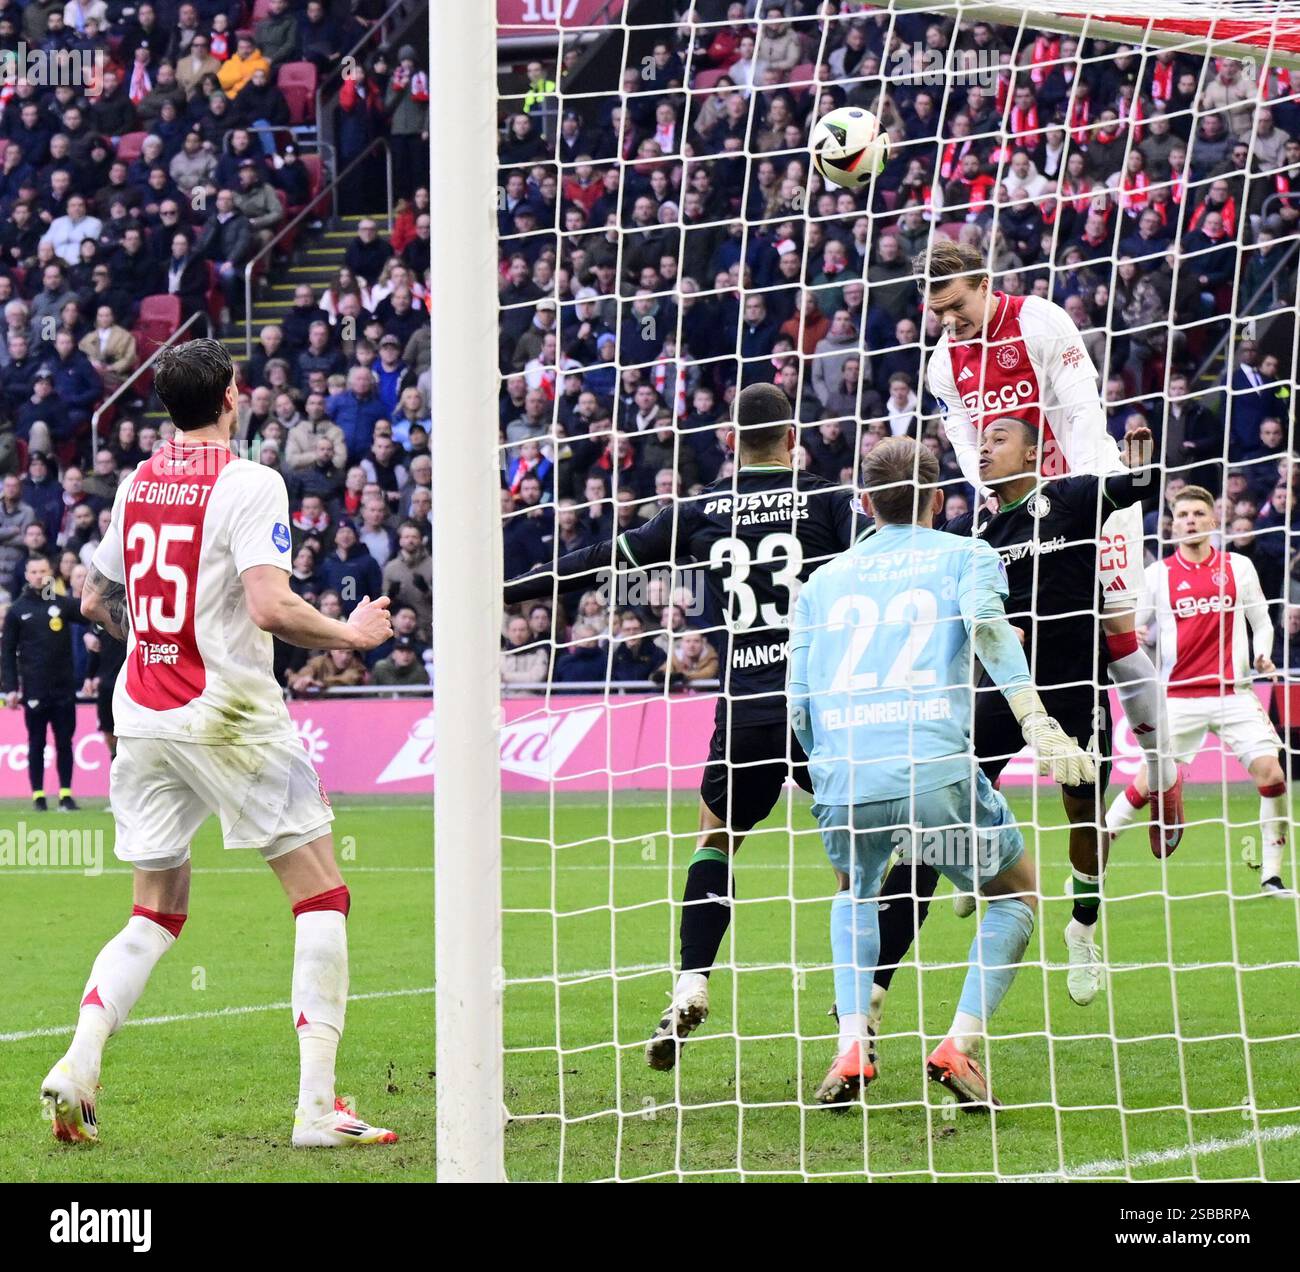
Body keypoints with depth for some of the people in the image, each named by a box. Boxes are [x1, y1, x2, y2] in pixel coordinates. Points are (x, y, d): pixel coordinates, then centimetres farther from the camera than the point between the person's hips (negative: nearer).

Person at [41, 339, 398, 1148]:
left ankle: (78, 1066, -6)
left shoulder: (137, 484, 10)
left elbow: (96, 601, 19)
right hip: (228, 714, -6)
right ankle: (318, 1104, -6)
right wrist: (351, 634, -6)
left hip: (142, 717, 6)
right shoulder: (248, 484, -10)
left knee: (157, 915, 15)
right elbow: (270, 606, -21)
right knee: (322, 895, 2)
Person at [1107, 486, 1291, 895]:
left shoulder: (1239, 567, 7)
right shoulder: (1158, 575, 3)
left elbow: (1261, 621, 15)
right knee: (1147, 783, -5)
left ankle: (1271, 876, -1)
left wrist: (1263, 657, -3)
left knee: (1271, 774, -12)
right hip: (1178, 696, -1)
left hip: (1233, 691, 1)